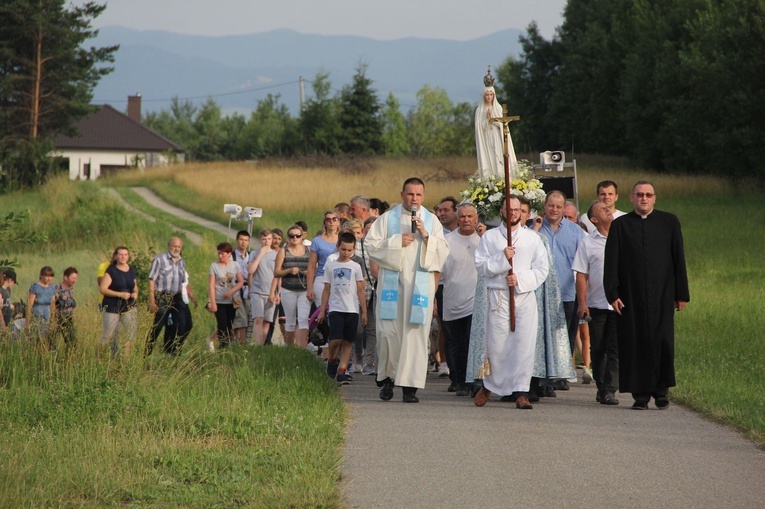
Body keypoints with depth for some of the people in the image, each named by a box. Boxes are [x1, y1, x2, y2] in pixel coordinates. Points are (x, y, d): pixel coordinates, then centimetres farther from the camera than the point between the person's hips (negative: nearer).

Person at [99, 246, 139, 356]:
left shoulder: (131, 270, 9)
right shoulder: (111, 271, -7)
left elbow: (135, 286, 24)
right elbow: (102, 289, -14)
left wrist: (135, 293, 0)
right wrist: (120, 294, -20)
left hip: (128, 307, 5)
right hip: (112, 308, -5)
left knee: (133, 330, -4)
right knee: (108, 335, -1)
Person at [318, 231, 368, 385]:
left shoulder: (355, 267, 8)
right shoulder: (331, 265, 8)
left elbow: (360, 291, 9)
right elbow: (327, 289, 11)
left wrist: (364, 311, 5)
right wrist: (322, 310, 8)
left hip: (352, 309, 1)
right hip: (335, 308, -1)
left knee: (348, 342, -1)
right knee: (335, 340, -14)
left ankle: (341, 371, 0)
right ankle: (332, 360, 13)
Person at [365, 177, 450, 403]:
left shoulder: (431, 220, 11)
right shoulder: (387, 218, 8)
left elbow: (444, 251, 5)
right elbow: (370, 244, 2)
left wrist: (426, 236, -10)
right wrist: (396, 242, -9)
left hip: (420, 282, 0)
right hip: (391, 281, 0)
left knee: (415, 333, -4)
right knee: (389, 331, -5)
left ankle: (410, 384, -2)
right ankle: (387, 378, 12)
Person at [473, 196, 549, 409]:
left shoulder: (533, 238, 11)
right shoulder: (489, 237, 9)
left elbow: (542, 269, 6)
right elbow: (481, 265, 1)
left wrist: (521, 279, -9)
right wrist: (502, 258, -13)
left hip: (525, 296, 1)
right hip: (498, 296, -1)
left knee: (524, 344, -6)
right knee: (496, 345, -2)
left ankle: (521, 392, -3)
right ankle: (489, 385, 21)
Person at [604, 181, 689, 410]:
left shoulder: (669, 222, 8)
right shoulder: (620, 225, 7)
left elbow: (678, 259, 7)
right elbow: (611, 262, 4)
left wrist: (681, 294, 4)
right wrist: (612, 294, -5)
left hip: (662, 294, 0)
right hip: (631, 296, 0)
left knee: (663, 341, -6)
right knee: (635, 344, -1)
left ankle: (661, 389, 10)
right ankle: (640, 394, 6)